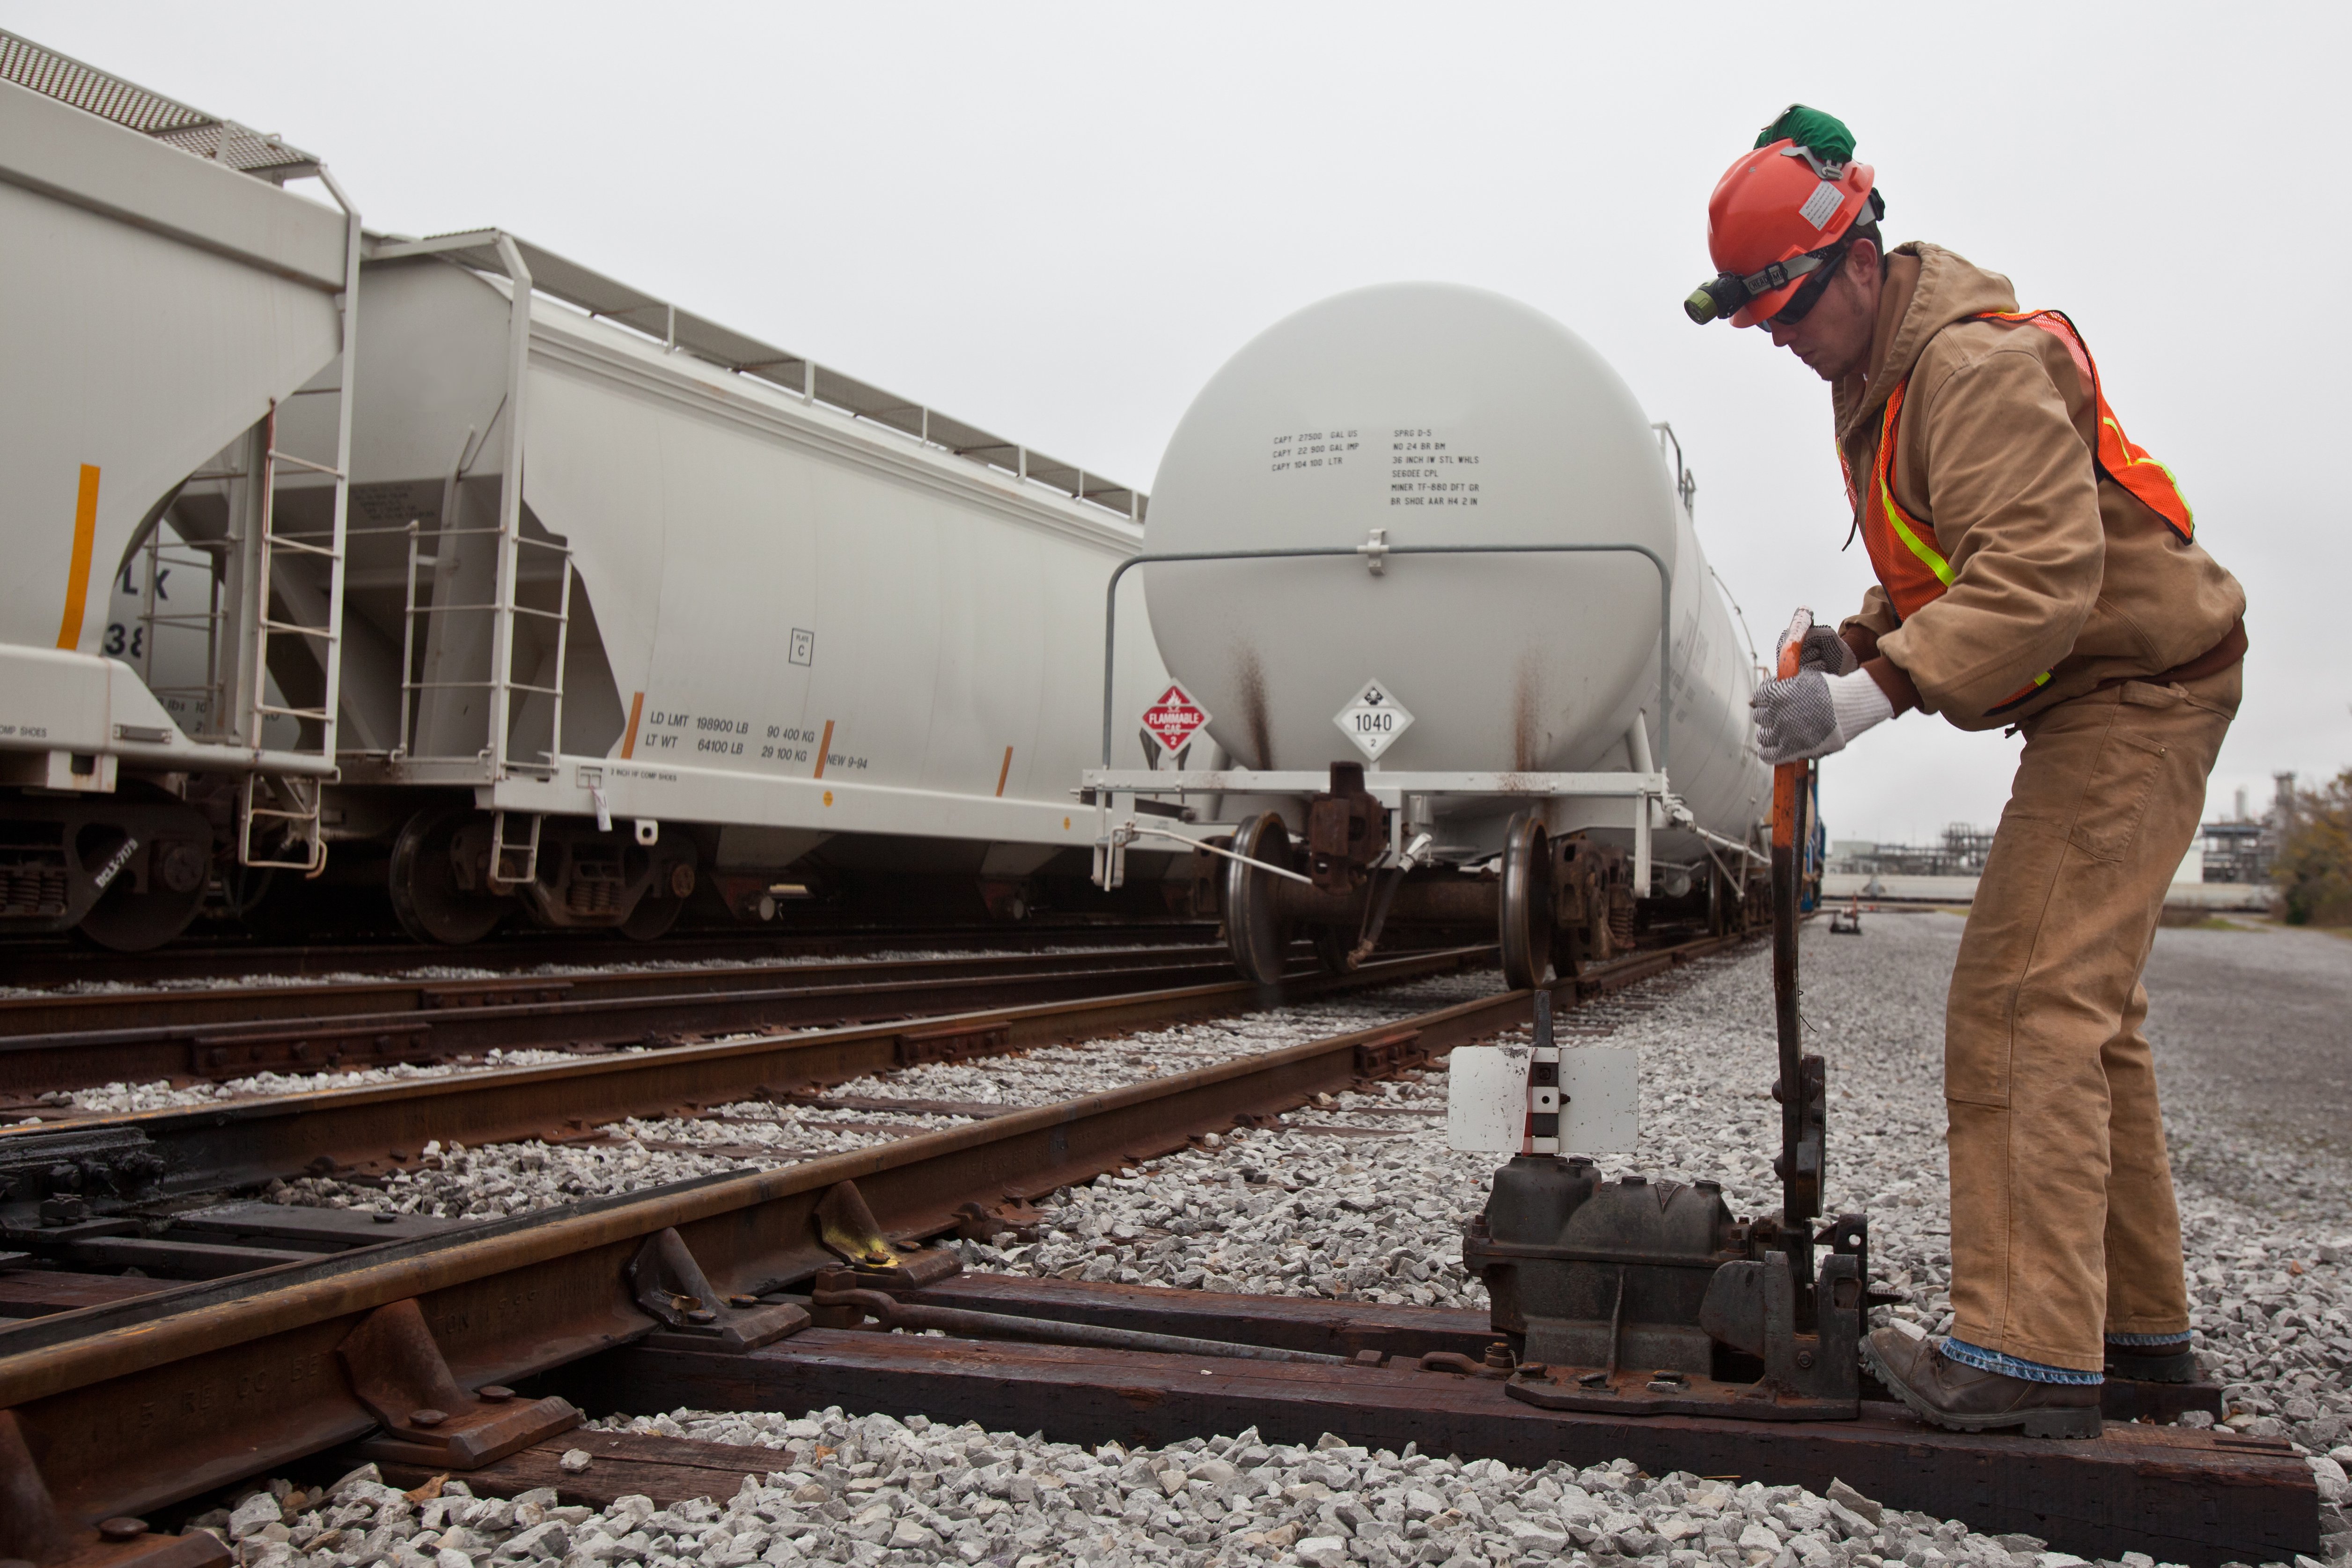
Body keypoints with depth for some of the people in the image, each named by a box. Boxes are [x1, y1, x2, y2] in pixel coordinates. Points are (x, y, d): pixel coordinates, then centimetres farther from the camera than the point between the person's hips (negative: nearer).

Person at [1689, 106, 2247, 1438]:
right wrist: (1861, 641, 3)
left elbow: (2041, 572, -31)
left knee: (2025, 1005, -16)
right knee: (2087, 1011, 13)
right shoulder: (1880, 377, 12)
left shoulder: (1980, 361, -21)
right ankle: (2139, 1323, 22)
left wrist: (1884, 688, -35)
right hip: (2100, 704, 11)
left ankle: (2032, 1352, -15)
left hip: (2136, 692, -11)